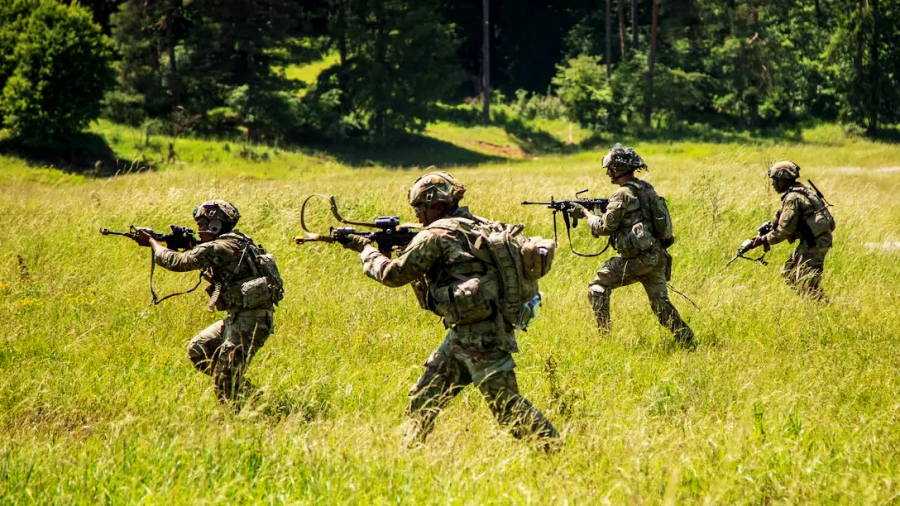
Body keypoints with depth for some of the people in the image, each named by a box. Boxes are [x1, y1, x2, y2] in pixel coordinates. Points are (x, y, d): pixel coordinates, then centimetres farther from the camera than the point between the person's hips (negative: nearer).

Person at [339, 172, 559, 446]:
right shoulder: (475, 225, 13)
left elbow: (394, 274, -6)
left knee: (507, 405, -8)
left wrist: (366, 248, 10)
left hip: (480, 337, -10)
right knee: (424, 397, 13)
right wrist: (404, 246, 17)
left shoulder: (436, 236, -12)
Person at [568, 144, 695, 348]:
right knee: (661, 302, 13)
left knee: (598, 287, 5)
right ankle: (686, 340, 4)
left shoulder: (623, 195, -11)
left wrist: (585, 213, 6)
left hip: (636, 259, -8)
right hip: (658, 256, 8)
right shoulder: (647, 189, 15)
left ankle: (603, 336, 4)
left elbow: (605, 227, -8)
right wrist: (599, 212, 22)